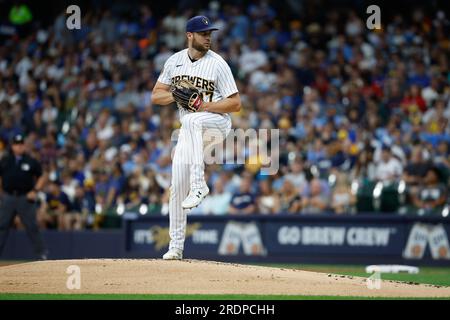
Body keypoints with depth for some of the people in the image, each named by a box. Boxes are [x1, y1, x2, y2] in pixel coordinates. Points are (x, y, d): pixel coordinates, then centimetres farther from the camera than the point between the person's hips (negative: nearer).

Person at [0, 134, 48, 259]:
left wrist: (35, 191, -6)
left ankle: (42, 253, 5)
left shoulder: (31, 162, 3)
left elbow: (41, 177, 9)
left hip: (25, 198, -2)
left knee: (32, 227, -2)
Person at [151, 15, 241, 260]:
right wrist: (176, 95, -14)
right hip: (188, 130, 5)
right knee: (177, 186, -2)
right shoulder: (174, 61, 4)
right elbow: (156, 96, 6)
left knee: (192, 121, -40)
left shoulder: (218, 64, -9)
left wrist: (203, 106, -23)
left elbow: (236, 104, -12)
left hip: (217, 123, -5)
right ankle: (176, 245, 7)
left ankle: (198, 184, -40)